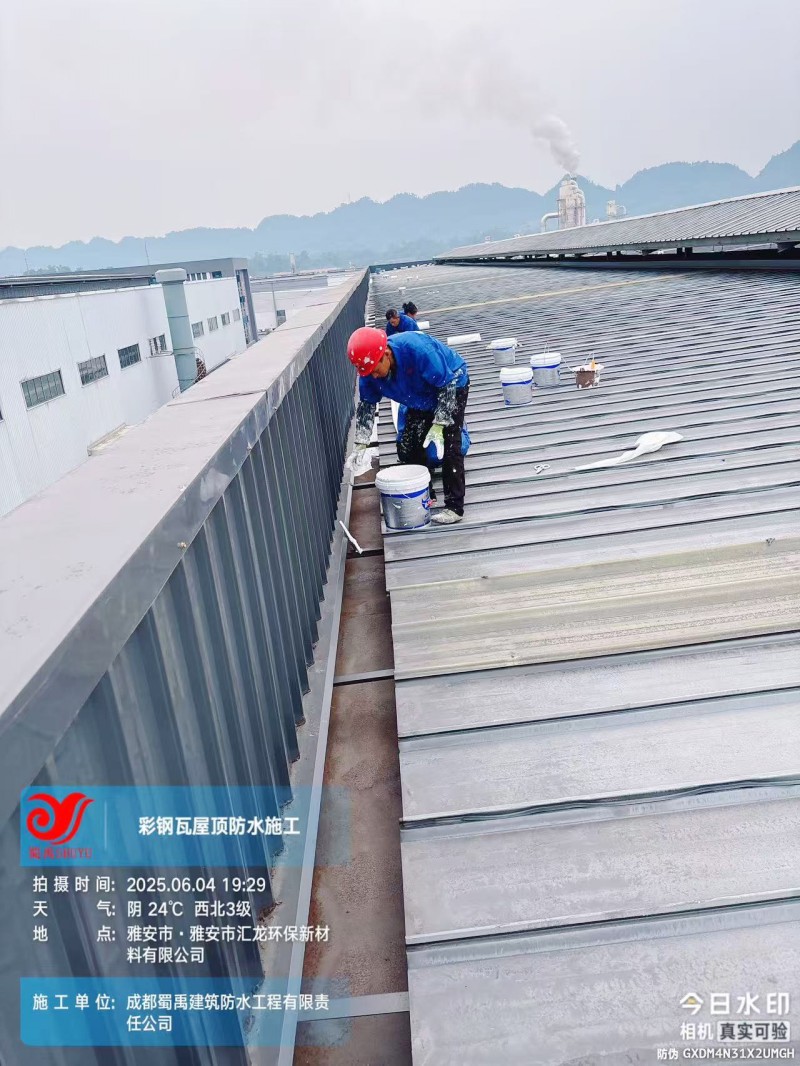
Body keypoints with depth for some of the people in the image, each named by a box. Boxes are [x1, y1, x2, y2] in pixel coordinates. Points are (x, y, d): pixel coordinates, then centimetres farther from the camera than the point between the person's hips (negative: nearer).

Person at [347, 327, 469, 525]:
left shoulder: (417, 349, -40)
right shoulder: (370, 369, -20)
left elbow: (448, 385, -30)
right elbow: (367, 404, -8)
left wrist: (439, 425, -33)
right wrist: (361, 444, -15)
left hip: (452, 385, -7)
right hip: (422, 400, 7)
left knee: (448, 446, -16)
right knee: (407, 448, 2)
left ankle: (454, 507, -10)